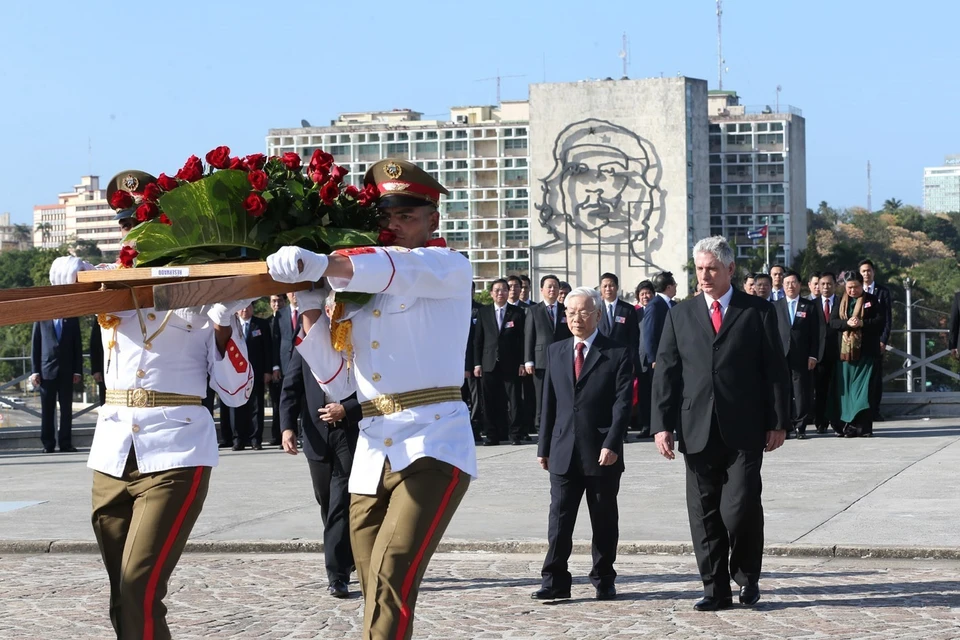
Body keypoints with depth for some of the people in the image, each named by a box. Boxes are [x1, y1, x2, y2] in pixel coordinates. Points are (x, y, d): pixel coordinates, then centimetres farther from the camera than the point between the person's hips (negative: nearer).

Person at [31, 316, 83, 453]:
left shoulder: (72, 319, 9)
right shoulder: (41, 318, 5)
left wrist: (78, 370, 0)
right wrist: (35, 370, -3)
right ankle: (48, 444, 6)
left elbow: (77, 345, 8)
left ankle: (65, 443, 4)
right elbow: (35, 344, 4)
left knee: (66, 408, 0)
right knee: (47, 409, 1)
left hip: (67, 370, 1)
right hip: (47, 369, -1)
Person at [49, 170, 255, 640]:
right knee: (123, 601, 8)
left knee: (139, 591, -17)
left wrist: (223, 323, -13)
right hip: (112, 454, 5)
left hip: (176, 454, -5)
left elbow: (235, 392, 0)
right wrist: (71, 269, -27)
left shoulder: (204, 288, 3)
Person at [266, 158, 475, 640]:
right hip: (373, 455, 6)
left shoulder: (450, 268, 2)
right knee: (378, 594, 5)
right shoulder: (358, 290, 20)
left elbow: (400, 268, -22)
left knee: (389, 580, -22)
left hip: (433, 445, -6)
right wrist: (310, 310, 5)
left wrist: (324, 263, -38)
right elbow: (337, 381, 18)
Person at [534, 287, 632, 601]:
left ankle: (604, 581, 16)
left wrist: (612, 444, -17)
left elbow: (623, 404, -7)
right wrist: (544, 447, 10)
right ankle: (555, 581, 2)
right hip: (563, 452, 3)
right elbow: (549, 403, 13)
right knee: (559, 520, -1)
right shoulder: (555, 352, 12)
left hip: (602, 454, -3)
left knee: (604, 522, 7)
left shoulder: (618, 354, 0)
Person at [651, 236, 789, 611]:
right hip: (697, 432, 3)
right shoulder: (680, 315, 11)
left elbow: (775, 370, 4)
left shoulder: (758, 312, 5)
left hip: (744, 432, -3)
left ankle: (747, 576, 14)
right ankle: (716, 590, 13)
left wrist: (778, 422, -1)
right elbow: (665, 372, 8)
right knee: (704, 515, 4)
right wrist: (662, 424, -1)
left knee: (740, 509, -10)